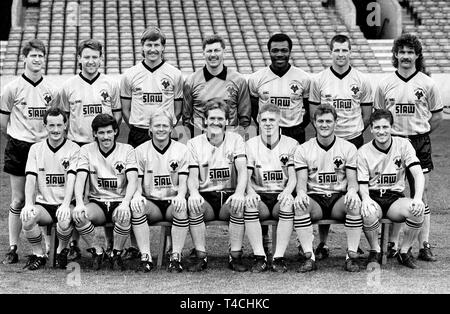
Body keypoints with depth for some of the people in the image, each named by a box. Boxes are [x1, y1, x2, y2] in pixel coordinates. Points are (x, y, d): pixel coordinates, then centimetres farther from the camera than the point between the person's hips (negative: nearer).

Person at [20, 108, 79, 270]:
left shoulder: (73, 149, 0)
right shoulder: (36, 149, 8)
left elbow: (71, 179, -13)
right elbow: (30, 179, -2)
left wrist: (66, 205, -29)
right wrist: (28, 204, -20)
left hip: (65, 204, -2)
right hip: (43, 204, 2)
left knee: (64, 220, -36)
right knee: (27, 218, -31)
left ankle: (62, 250, -1)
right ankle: (38, 255, -4)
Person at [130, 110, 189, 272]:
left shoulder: (181, 149, 6)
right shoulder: (141, 151, 8)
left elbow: (183, 182, 0)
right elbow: (137, 182, 4)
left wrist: (180, 195, -24)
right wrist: (137, 195, -20)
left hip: (173, 202, -1)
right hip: (151, 202, 1)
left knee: (181, 207, -35)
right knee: (137, 207, -32)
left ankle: (176, 256, -28)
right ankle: (145, 257, -28)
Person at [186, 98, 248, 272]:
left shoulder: (235, 139, 5)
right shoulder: (194, 143, 7)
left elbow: (242, 170, -9)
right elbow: (192, 176, -2)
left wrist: (239, 193, -30)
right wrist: (193, 192, -27)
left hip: (229, 196, 0)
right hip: (205, 197, 1)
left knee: (239, 204, -33)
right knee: (192, 204, -32)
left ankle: (236, 256, -23)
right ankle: (200, 256, -23)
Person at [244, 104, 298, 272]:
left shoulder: (291, 144, 6)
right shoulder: (250, 145, 9)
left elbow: (293, 176, -2)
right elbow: (246, 176, 1)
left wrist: (287, 191, -26)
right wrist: (250, 192, -23)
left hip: (281, 196, -1)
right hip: (259, 196, 1)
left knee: (288, 205, -35)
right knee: (248, 205, -33)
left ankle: (279, 257, -29)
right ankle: (259, 257, -26)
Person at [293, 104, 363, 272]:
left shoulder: (348, 148, 7)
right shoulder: (303, 150, 7)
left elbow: (352, 180, 2)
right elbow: (301, 180, 0)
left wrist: (351, 191, -23)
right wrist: (301, 193, -25)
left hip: (339, 198, 0)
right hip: (314, 198, 0)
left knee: (355, 203, -34)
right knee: (298, 204, -33)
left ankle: (352, 256, -24)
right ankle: (309, 257, -29)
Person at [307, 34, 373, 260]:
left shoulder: (361, 81, 3)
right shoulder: (319, 80, 3)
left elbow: (367, 114, 10)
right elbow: (313, 112, 9)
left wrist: (353, 131, 4)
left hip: (354, 140, 0)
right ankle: (322, 243, 6)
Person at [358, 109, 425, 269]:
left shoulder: (403, 145, 1)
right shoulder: (363, 152, -1)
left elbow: (418, 173, -8)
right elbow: (362, 184, -4)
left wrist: (418, 198, -27)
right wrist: (366, 199, -29)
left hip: (395, 198, 1)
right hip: (373, 197, -1)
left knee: (417, 209, -31)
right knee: (369, 213, -37)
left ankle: (404, 251, -7)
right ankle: (375, 251, -7)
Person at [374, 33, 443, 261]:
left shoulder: (427, 84, 1)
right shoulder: (385, 85, 4)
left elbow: (437, 115, 8)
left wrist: (419, 132, 3)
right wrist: (388, 133, 2)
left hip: (419, 143, -1)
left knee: (421, 195, -1)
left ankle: (424, 245, 2)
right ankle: (392, 244, 10)